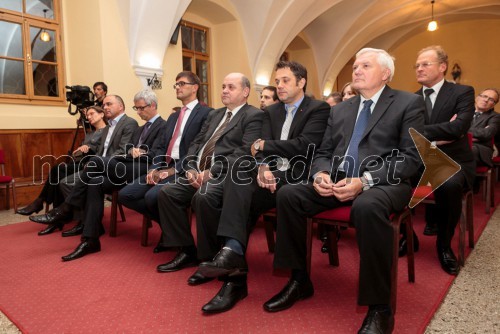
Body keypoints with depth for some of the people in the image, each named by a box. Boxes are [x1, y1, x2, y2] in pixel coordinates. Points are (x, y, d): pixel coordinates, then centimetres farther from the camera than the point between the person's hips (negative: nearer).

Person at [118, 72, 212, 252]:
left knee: (152, 196, -31)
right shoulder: (173, 117, 25)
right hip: (163, 167, 8)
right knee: (125, 195, -4)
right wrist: (154, 169, -2)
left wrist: (173, 170, -18)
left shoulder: (206, 113, -3)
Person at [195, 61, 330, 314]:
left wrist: (263, 145, -5)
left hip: (295, 178, -5)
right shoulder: (271, 112, 22)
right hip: (270, 176, 6)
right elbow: (259, 151, 8)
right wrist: (262, 168, -16)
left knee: (239, 176, -31)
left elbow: (303, 146, -13)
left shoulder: (319, 109, 4)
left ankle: (232, 252, -37)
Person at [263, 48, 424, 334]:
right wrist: (321, 174, -8)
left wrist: (365, 181, -22)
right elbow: (323, 153, 17)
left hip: (385, 182, -5)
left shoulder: (409, 103, 4)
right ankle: (300, 280, -2)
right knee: (288, 194, -16)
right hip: (338, 181, 6)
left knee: (367, 206, -38)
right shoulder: (340, 110, 20)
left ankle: (380, 308, -22)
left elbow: (411, 158, -7)